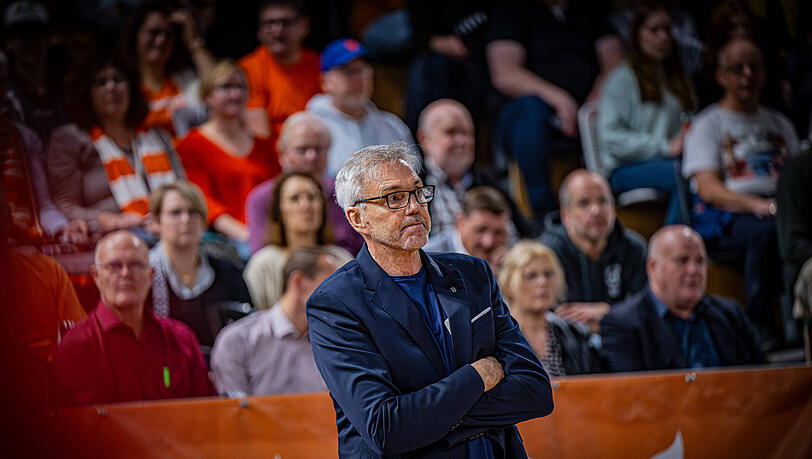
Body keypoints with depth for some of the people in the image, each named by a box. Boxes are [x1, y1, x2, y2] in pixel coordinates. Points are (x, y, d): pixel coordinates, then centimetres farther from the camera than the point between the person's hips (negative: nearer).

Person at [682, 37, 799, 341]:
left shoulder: (780, 125, 28)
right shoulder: (708, 125, 11)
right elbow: (708, 189, -4)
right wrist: (758, 205, -21)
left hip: (777, 208, 4)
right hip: (724, 219, -4)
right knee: (766, 229, -40)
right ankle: (760, 328, -35)